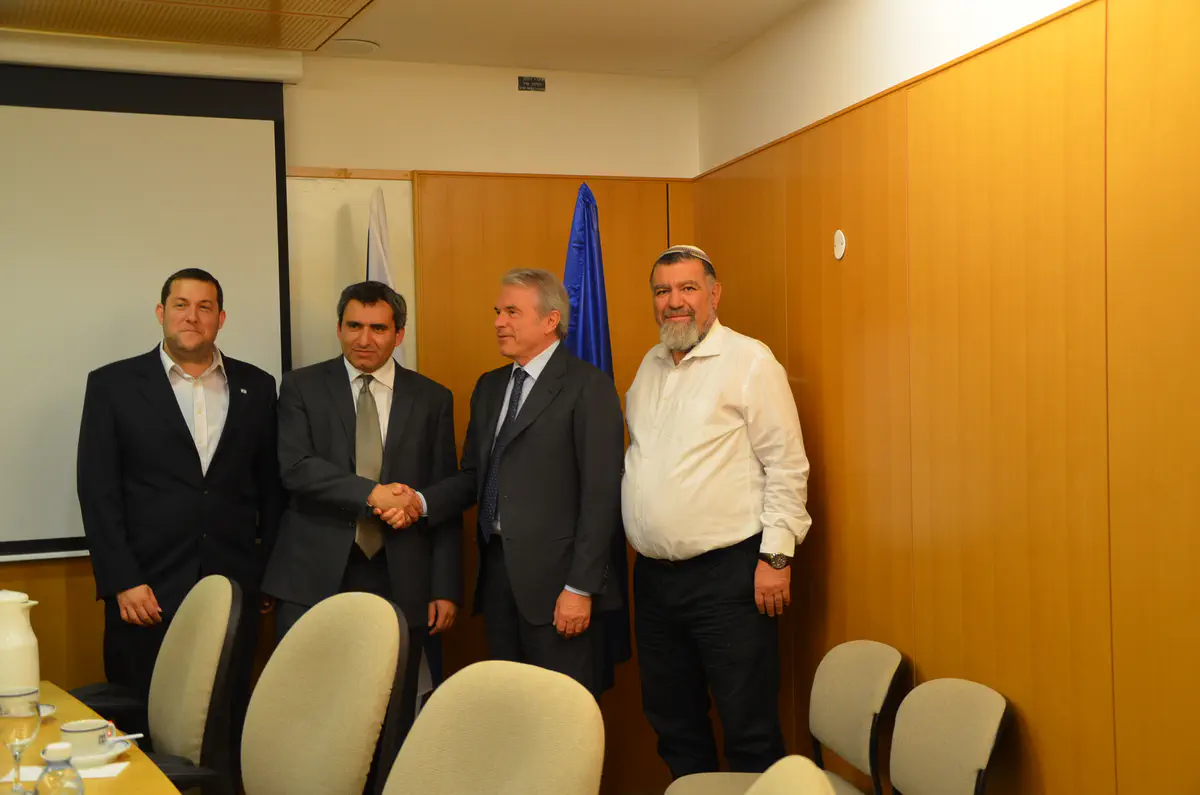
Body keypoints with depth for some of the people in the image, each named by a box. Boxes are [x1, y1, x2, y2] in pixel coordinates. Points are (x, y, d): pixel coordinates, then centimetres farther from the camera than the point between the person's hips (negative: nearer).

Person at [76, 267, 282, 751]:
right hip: (148, 589, -2)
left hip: (235, 586, 2)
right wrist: (122, 582, -8)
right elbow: (97, 490, -2)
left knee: (229, 723, 5)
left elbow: (271, 487, 11)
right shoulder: (113, 385, 2)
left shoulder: (256, 387, 9)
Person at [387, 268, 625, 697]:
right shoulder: (489, 387, 17)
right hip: (496, 568, 7)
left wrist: (580, 587, -15)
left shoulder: (587, 386, -7)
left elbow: (601, 493, -12)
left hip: (553, 576, -6)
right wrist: (422, 501, -5)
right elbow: (474, 474, 15)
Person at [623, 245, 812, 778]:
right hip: (653, 575, 7)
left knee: (749, 732, -2)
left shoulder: (750, 361, -6)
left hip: (727, 574, -7)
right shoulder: (650, 366, 14)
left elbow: (786, 464, -9)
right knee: (672, 724, 16)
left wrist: (776, 556, -14)